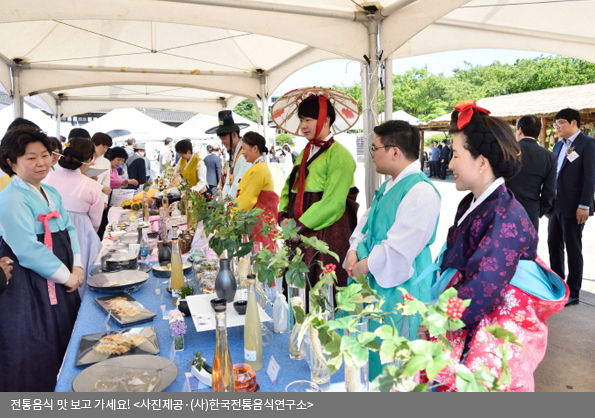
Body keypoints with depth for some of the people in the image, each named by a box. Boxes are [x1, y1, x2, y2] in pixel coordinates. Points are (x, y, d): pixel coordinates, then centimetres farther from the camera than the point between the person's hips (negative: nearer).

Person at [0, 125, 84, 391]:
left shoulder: (51, 194, 10)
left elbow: (69, 230, 11)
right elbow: (28, 250, -23)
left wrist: (77, 267, -3)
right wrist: (67, 277, -16)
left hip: (60, 282, 9)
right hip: (29, 289, -9)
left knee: (65, 344, 19)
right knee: (36, 354, 3)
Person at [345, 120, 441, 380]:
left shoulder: (420, 191, -22)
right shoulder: (390, 185, 9)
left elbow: (398, 249, -26)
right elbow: (367, 221, 14)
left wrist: (365, 266, -14)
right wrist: (354, 251, -3)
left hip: (401, 288, -9)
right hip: (376, 282, 9)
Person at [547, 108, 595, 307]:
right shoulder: (559, 145, 16)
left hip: (573, 207, -7)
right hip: (556, 205, 7)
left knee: (573, 249, 1)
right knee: (554, 246, 12)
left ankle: (573, 293, 12)